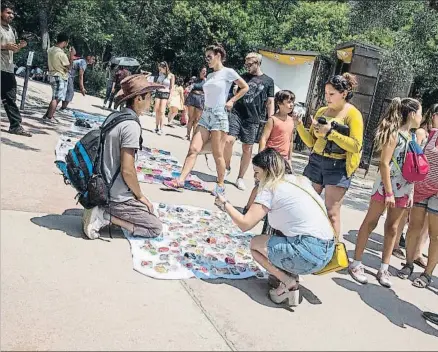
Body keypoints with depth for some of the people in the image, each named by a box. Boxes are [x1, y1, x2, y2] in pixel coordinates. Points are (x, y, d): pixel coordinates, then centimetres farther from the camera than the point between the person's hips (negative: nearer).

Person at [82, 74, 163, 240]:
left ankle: (102, 211, 8)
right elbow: (127, 170, -23)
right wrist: (140, 195, -6)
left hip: (104, 190, 9)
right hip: (118, 196, -9)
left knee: (147, 210, 24)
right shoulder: (131, 125, -21)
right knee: (155, 227, 3)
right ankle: (106, 216, -7)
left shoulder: (112, 117, 5)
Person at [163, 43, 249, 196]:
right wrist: (205, 107, 17)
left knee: (218, 154, -1)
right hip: (206, 114, 7)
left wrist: (232, 101, -4)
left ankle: (221, 185, 13)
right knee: (193, 149, -4)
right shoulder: (210, 76, 16)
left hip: (219, 116, -6)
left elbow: (245, 87, 1)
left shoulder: (228, 72, -4)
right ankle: (180, 180, -8)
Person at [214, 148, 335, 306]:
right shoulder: (300, 180, 15)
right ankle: (291, 276, 13)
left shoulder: (270, 189, -6)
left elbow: (244, 224, -9)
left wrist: (225, 204, 6)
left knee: (255, 243, 12)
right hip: (327, 250, 8)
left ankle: (288, 283, 2)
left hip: (309, 254, -8)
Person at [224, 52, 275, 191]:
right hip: (237, 113, 1)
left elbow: (270, 102, 5)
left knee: (247, 149, 4)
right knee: (229, 140, -16)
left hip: (253, 119, -1)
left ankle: (240, 178, 17)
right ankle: (227, 167, 8)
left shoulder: (268, 81, 6)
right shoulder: (243, 77, 10)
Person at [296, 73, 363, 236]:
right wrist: (300, 125, -3)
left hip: (338, 167, -5)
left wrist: (331, 132, -19)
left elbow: (356, 146, -14)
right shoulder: (321, 111, 11)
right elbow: (311, 142, 12)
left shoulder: (353, 114, -5)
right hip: (315, 162, 5)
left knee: (332, 213, -4)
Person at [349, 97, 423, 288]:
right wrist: (388, 192, -20)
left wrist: (411, 192, 12)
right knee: (370, 223, 0)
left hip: (403, 189, 7)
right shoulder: (394, 133, -10)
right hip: (386, 185, -7)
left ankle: (384, 269, 16)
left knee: (392, 228, 9)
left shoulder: (413, 137, 12)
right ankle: (356, 264, 8)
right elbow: (384, 163, -16)